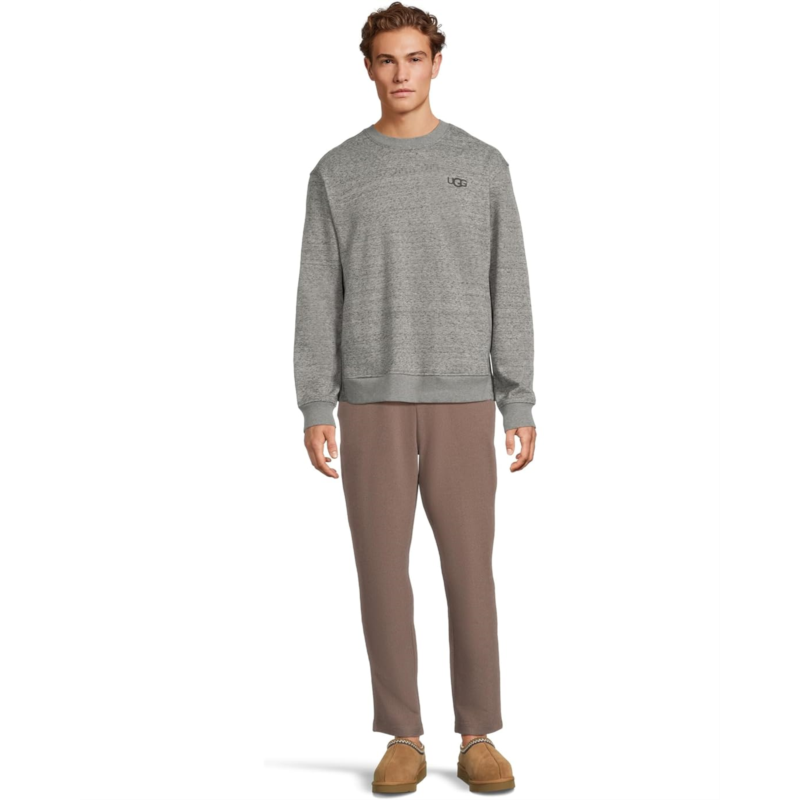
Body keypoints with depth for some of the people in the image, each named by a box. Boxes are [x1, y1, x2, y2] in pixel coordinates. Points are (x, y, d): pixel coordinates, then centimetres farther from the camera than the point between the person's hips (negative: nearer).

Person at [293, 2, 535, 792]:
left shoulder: (483, 166, 6)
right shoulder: (336, 174, 6)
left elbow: (507, 295, 3)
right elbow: (318, 299, 3)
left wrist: (520, 407, -2)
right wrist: (314, 410, -4)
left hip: (462, 402, 0)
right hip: (373, 401, 0)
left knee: (469, 568, 0)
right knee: (383, 569, 1)